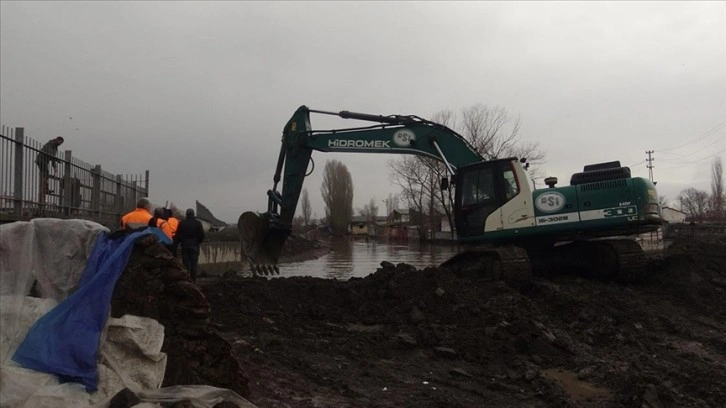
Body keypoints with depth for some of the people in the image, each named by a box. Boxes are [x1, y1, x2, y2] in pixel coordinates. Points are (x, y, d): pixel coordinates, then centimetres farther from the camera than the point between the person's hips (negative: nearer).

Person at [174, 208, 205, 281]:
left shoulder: (182, 223, 0)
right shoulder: (198, 223, -1)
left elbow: (177, 236, -3)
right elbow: (202, 235, -3)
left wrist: (175, 246, 2)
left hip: (185, 246, 1)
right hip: (194, 246, -1)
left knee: (185, 264, 6)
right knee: (193, 264, 2)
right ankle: (193, 280, 0)